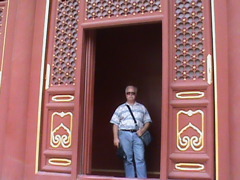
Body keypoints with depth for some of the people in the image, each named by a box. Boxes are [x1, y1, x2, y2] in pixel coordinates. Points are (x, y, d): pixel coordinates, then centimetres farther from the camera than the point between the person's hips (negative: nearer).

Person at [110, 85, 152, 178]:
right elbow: (115, 124, 9)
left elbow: (147, 122, 14)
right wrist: (116, 138, 0)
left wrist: (142, 130, -5)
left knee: (140, 158, -8)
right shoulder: (120, 108, 13)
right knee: (128, 159, 2)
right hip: (125, 134, 0)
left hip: (138, 135, 0)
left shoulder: (142, 108, 15)